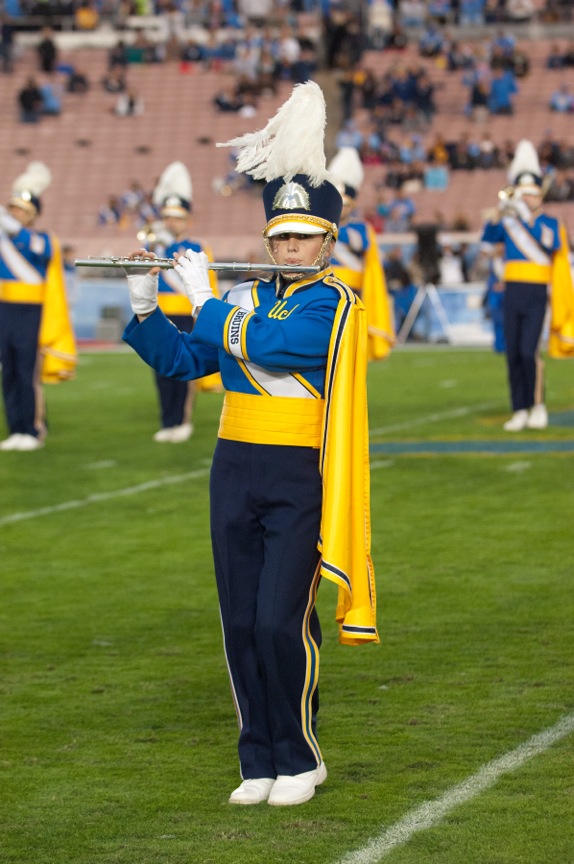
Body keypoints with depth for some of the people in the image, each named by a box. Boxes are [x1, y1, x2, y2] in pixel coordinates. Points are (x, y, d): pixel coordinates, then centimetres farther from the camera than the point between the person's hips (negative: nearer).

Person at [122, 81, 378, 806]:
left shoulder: (331, 304, -8)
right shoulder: (246, 298, 12)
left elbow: (263, 347, -22)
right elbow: (180, 360, 16)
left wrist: (203, 297, -10)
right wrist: (144, 309, 0)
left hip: (301, 477, -6)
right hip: (235, 473, 6)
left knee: (281, 621, -9)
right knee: (241, 624, 6)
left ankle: (299, 760, 7)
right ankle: (259, 763, 16)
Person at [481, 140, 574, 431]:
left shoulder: (550, 224, 4)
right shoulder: (508, 222, 10)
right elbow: (487, 237, -7)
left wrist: (528, 218, -22)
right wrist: (499, 214, -24)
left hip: (537, 295, -3)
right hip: (512, 294, 3)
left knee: (529, 352, -14)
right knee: (513, 355, 2)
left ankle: (538, 406, 0)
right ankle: (519, 411, 8)